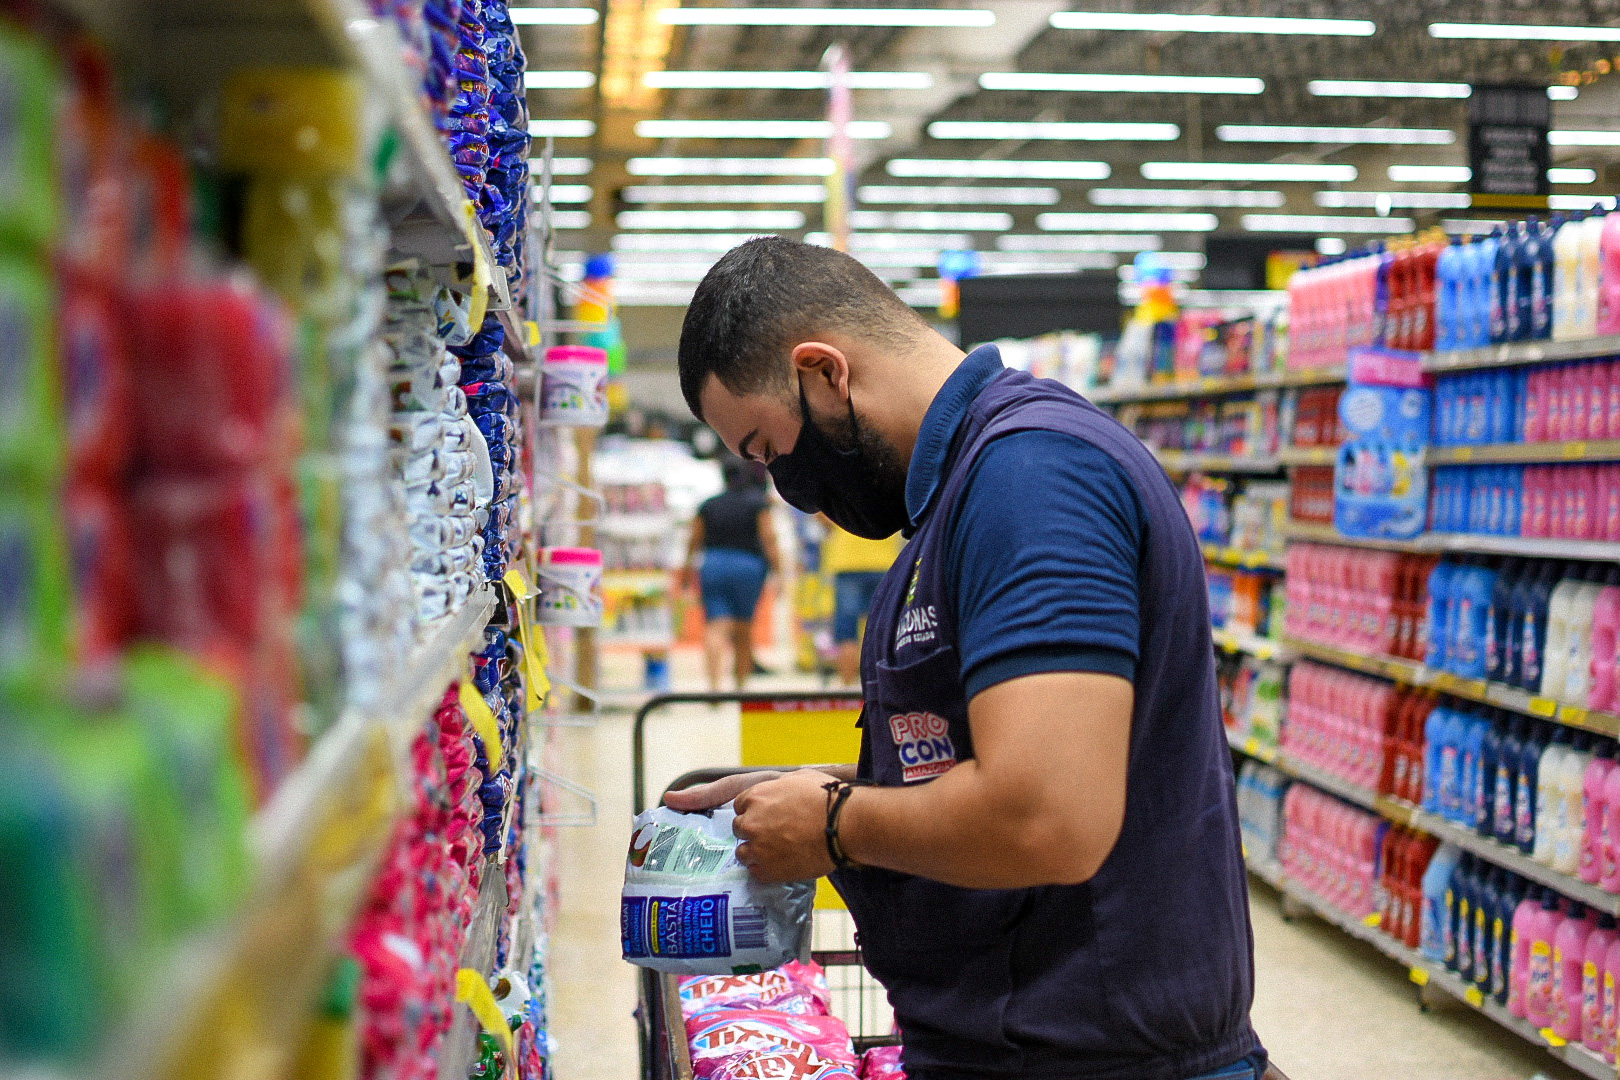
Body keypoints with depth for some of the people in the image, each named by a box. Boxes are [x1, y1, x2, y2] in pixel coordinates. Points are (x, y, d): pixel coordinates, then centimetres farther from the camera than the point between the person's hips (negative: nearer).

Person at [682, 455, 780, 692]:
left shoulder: (708, 505, 10)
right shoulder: (758, 503, 2)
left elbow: (695, 541, 13)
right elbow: (768, 538, -7)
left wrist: (687, 569, 27)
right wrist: (776, 571, -5)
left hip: (713, 565, 1)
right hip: (748, 566, -1)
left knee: (716, 628, -8)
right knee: (744, 631, 13)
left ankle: (714, 684, -28)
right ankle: (741, 686, 19)